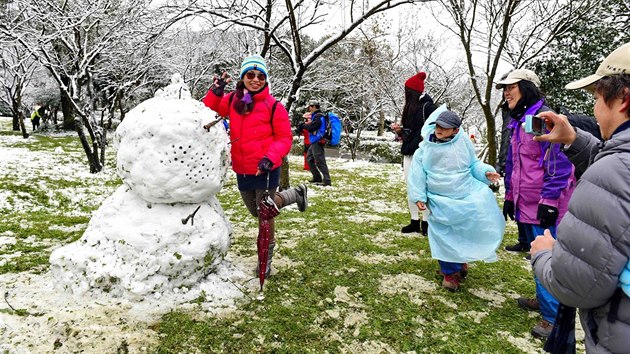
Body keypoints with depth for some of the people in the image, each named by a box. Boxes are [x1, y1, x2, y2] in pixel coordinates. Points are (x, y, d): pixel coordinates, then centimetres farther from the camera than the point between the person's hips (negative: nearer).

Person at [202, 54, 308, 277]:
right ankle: (296, 194, 47)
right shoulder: (232, 101, 3)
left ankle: (266, 261, 28)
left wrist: (270, 157, -25)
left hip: (266, 171, -6)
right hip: (242, 171, 6)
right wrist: (215, 93, -15)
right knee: (257, 211, 25)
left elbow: (285, 138, -9)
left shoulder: (273, 106, -11)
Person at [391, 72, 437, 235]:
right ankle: (414, 221, 17)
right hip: (409, 154, 8)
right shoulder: (410, 108, 15)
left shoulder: (427, 107, -8)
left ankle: (426, 222, 6)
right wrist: (399, 131, 3)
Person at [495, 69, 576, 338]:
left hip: (544, 206, -9)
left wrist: (548, 201, -20)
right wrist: (509, 196, 22)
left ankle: (553, 316, 5)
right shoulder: (517, 123, 14)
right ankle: (544, 300, 33)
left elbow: (558, 163, -19)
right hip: (526, 204, 9)